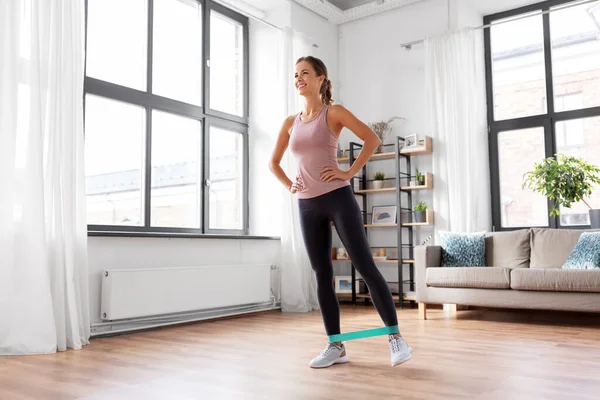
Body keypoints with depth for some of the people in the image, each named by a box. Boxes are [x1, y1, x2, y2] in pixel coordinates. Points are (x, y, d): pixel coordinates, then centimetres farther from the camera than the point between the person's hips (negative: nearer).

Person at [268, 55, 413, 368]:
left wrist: (349, 172, -11)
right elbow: (273, 162, 23)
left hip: (338, 198, -5)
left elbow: (372, 139, -8)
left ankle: (396, 337, 5)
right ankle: (335, 346, 16)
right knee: (322, 275, 7)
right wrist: (289, 186, 8)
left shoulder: (333, 113, -1)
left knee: (365, 266, -6)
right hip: (307, 206, 6)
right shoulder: (290, 123, 13)